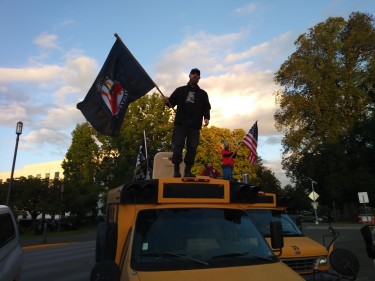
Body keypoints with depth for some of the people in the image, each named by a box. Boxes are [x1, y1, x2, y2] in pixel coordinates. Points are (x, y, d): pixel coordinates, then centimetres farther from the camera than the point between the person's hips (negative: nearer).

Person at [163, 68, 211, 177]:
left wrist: (206, 118, -5)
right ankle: (176, 170, -2)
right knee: (178, 146, -7)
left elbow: (206, 108, 14)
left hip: (195, 125, 1)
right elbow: (172, 102, 13)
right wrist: (167, 101, -11)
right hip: (180, 123, -1)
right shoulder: (180, 90, 18)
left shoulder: (203, 94, 20)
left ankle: (188, 170, 2)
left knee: (192, 148, -3)